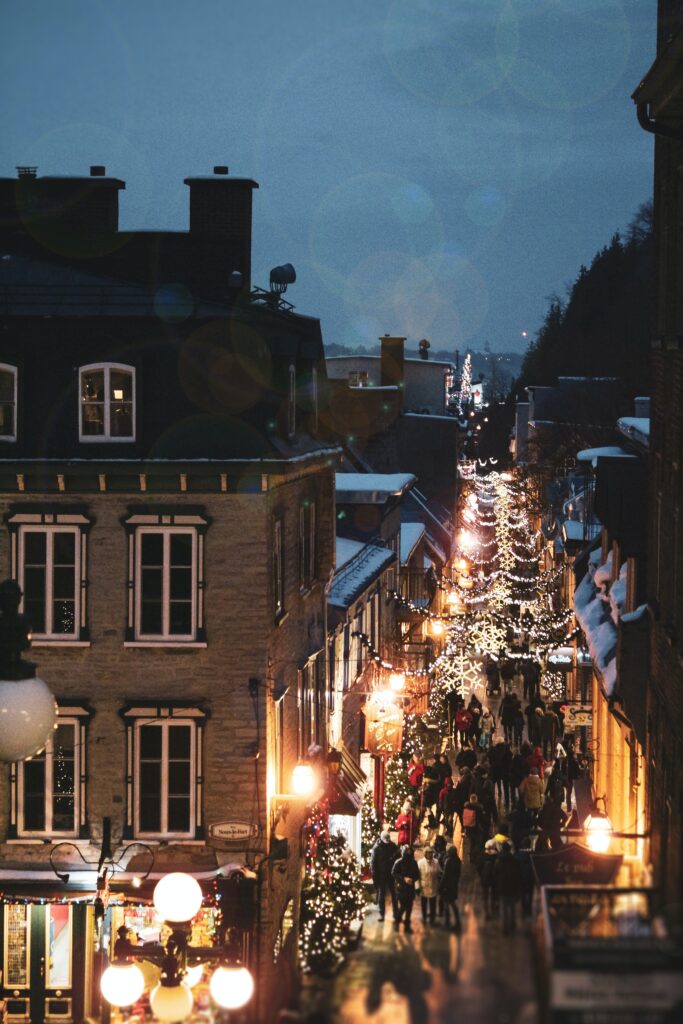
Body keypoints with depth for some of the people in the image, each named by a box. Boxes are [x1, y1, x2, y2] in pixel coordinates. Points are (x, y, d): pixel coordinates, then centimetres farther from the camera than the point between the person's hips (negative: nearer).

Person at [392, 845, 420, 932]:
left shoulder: (413, 862, 5)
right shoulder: (398, 862, -7)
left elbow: (417, 875, 10)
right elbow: (393, 874, -9)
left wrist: (413, 879, -11)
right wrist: (404, 879, -18)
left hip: (410, 888, 4)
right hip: (401, 887, -4)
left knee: (409, 907, 5)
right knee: (403, 906, -8)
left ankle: (407, 924, 17)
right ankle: (397, 921, 16)